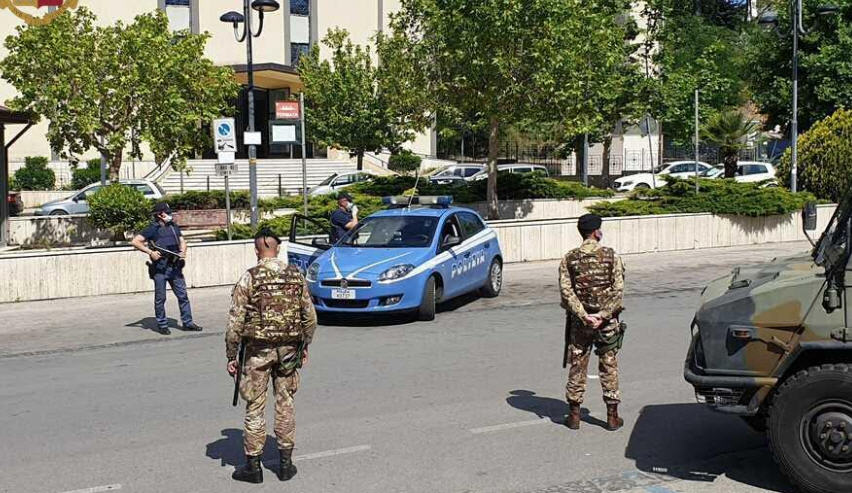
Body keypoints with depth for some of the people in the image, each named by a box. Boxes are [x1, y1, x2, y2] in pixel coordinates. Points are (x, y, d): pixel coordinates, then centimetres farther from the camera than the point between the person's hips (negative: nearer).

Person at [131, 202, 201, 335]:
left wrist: (183, 252, -1)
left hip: (175, 267, 5)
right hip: (160, 269, -5)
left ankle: (187, 322, 12)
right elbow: (135, 241, -7)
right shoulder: (153, 229, -4)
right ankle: (162, 325, 14)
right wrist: (150, 252, -15)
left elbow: (182, 241, 20)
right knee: (160, 298, 4)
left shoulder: (174, 227, 13)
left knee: (183, 295, 4)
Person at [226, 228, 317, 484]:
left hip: (258, 350, -3)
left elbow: (235, 322, -10)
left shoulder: (249, 278, -10)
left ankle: (253, 466, 14)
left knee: (254, 408, 6)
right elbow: (310, 317, 5)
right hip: (289, 349, 3)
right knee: (285, 405, 13)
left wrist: (231, 356, -2)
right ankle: (285, 464, 19)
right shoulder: (297, 276, 1)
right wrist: (305, 347, 17)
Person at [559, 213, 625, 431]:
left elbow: (566, 291, -10)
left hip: (579, 321, 1)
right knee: (609, 366, 9)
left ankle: (574, 415, 16)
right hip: (607, 321, -1)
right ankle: (612, 416, 15)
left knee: (577, 366, 10)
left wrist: (584, 316, -12)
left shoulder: (569, 259, -3)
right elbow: (618, 291, -12)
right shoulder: (611, 256, -6)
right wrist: (603, 315, -14)